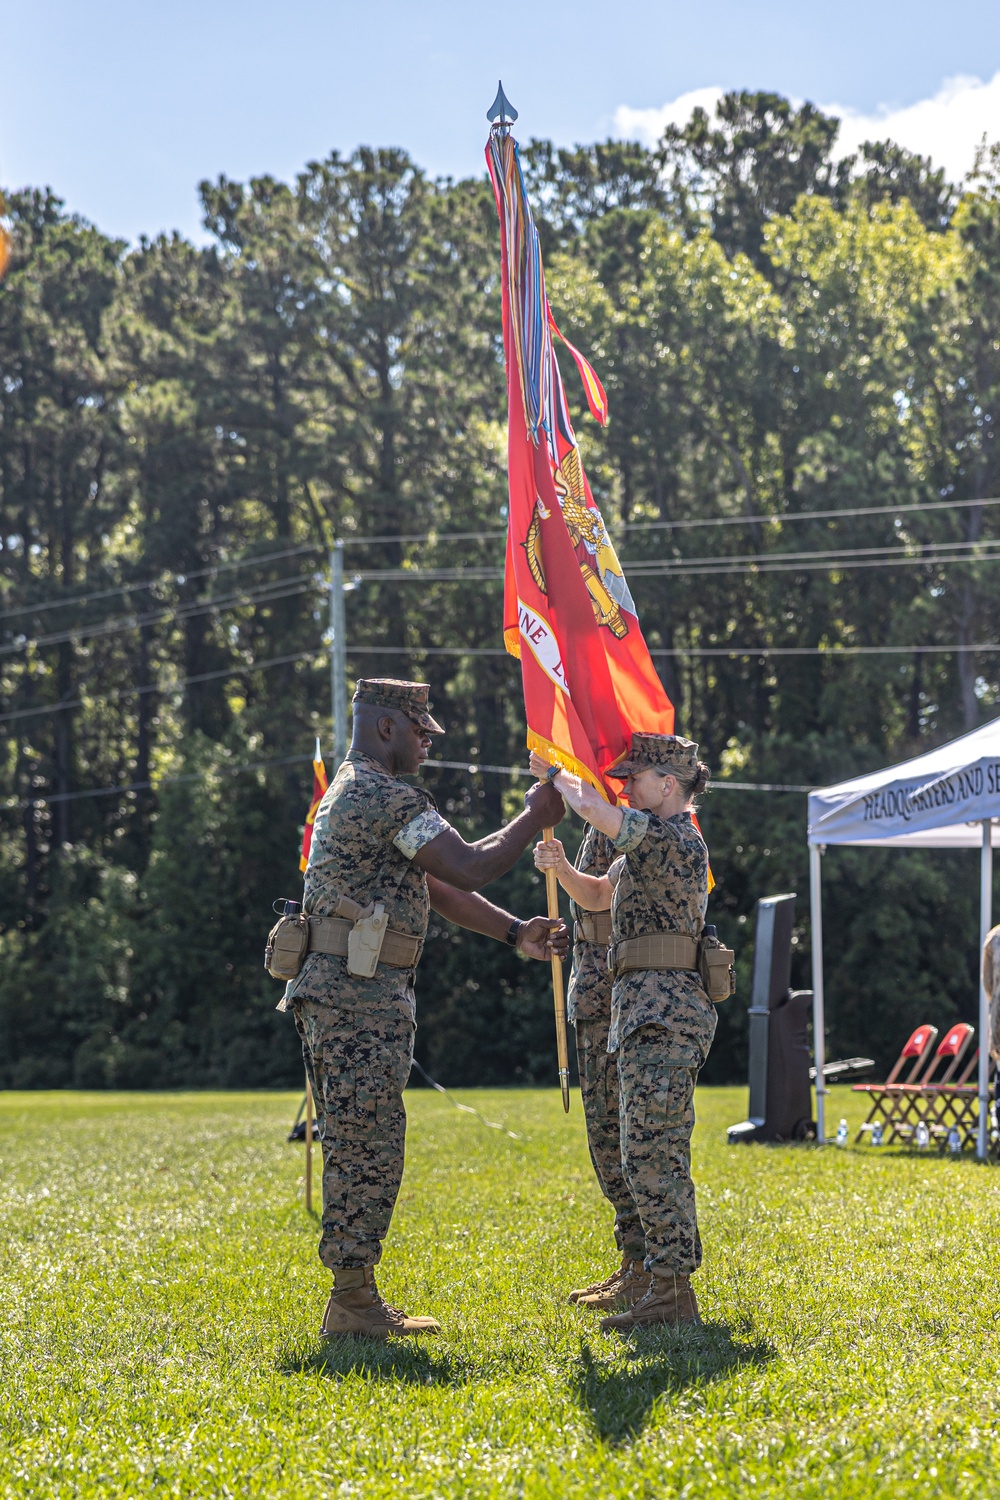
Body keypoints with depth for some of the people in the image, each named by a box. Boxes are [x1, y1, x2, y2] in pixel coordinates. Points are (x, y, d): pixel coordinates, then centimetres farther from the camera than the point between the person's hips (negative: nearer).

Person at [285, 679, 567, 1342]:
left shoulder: (353, 793, 22)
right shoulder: (389, 797, -13)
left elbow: (434, 887, 21)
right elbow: (469, 868, -16)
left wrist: (515, 932, 14)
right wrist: (535, 819, -3)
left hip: (341, 993, 11)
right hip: (363, 995, -11)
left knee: (358, 1151, 13)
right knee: (369, 1151, -7)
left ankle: (355, 1297, 17)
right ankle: (354, 1303, -3)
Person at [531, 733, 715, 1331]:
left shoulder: (675, 838, -13)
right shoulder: (654, 844, 21)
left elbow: (595, 808, -23)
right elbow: (599, 896, 28)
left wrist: (553, 772, -5)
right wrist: (561, 866, 8)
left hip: (665, 1014, -11)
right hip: (649, 1013, 11)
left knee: (651, 1153, -13)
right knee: (658, 1153, 13)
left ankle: (672, 1290, -13)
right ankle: (672, 1286, 18)